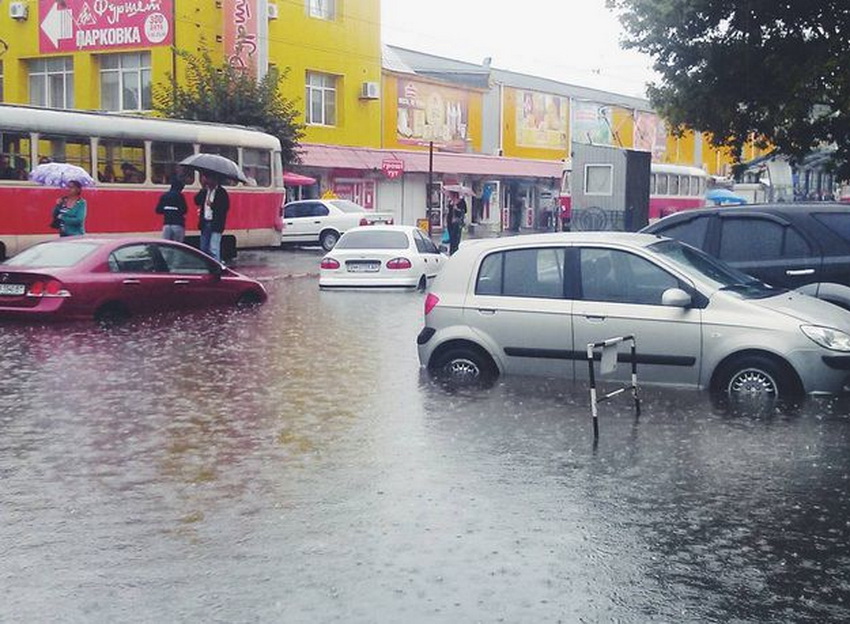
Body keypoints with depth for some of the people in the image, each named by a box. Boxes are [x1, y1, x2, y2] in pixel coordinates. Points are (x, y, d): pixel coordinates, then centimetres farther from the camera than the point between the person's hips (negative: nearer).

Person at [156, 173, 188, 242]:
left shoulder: (164, 196, 8)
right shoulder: (179, 196, -7)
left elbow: (158, 210, 10)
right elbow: (184, 210, -10)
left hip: (166, 224, 5)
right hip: (178, 225, -5)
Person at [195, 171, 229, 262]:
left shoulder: (221, 192, -5)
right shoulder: (205, 191, 11)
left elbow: (225, 207, -11)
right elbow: (197, 201, 1)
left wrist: (212, 205, -19)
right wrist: (203, 189, -6)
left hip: (215, 224, -6)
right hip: (205, 223, 6)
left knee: (213, 249, -12)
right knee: (204, 249, 11)